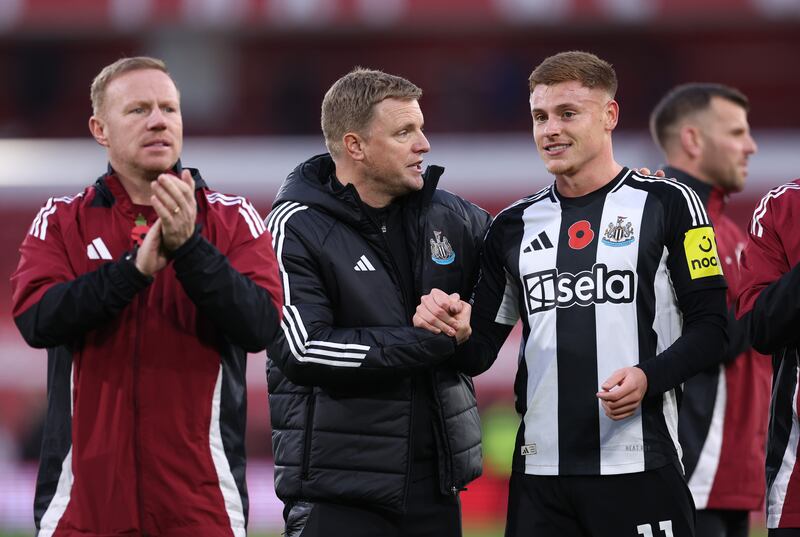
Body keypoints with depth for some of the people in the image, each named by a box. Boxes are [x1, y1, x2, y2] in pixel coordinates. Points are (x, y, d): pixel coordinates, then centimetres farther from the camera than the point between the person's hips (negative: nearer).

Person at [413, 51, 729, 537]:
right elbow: (479, 353, 17)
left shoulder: (667, 204, 1)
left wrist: (649, 376, -18)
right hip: (540, 473, 4)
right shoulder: (515, 226, 14)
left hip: (640, 467, -4)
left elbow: (710, 326, -1)